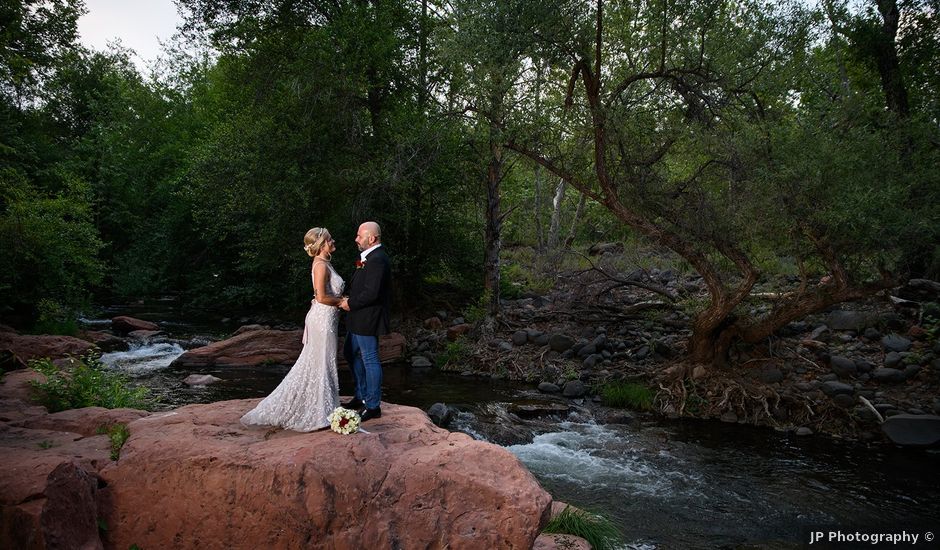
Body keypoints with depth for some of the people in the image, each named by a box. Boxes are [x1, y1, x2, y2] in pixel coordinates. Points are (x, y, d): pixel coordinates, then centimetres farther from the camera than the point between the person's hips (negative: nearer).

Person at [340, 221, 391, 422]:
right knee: (351, 353, 20)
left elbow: (372, 293, -27)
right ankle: (362, 396, 33)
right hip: (358, 318, 11)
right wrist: (350, 299, 5)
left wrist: (350, 304, -14)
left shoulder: (377, 260, -21)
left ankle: (373, 406, 11)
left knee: (370, 359, -1)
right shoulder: (370, 257, 12)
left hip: (367, 319, -11)